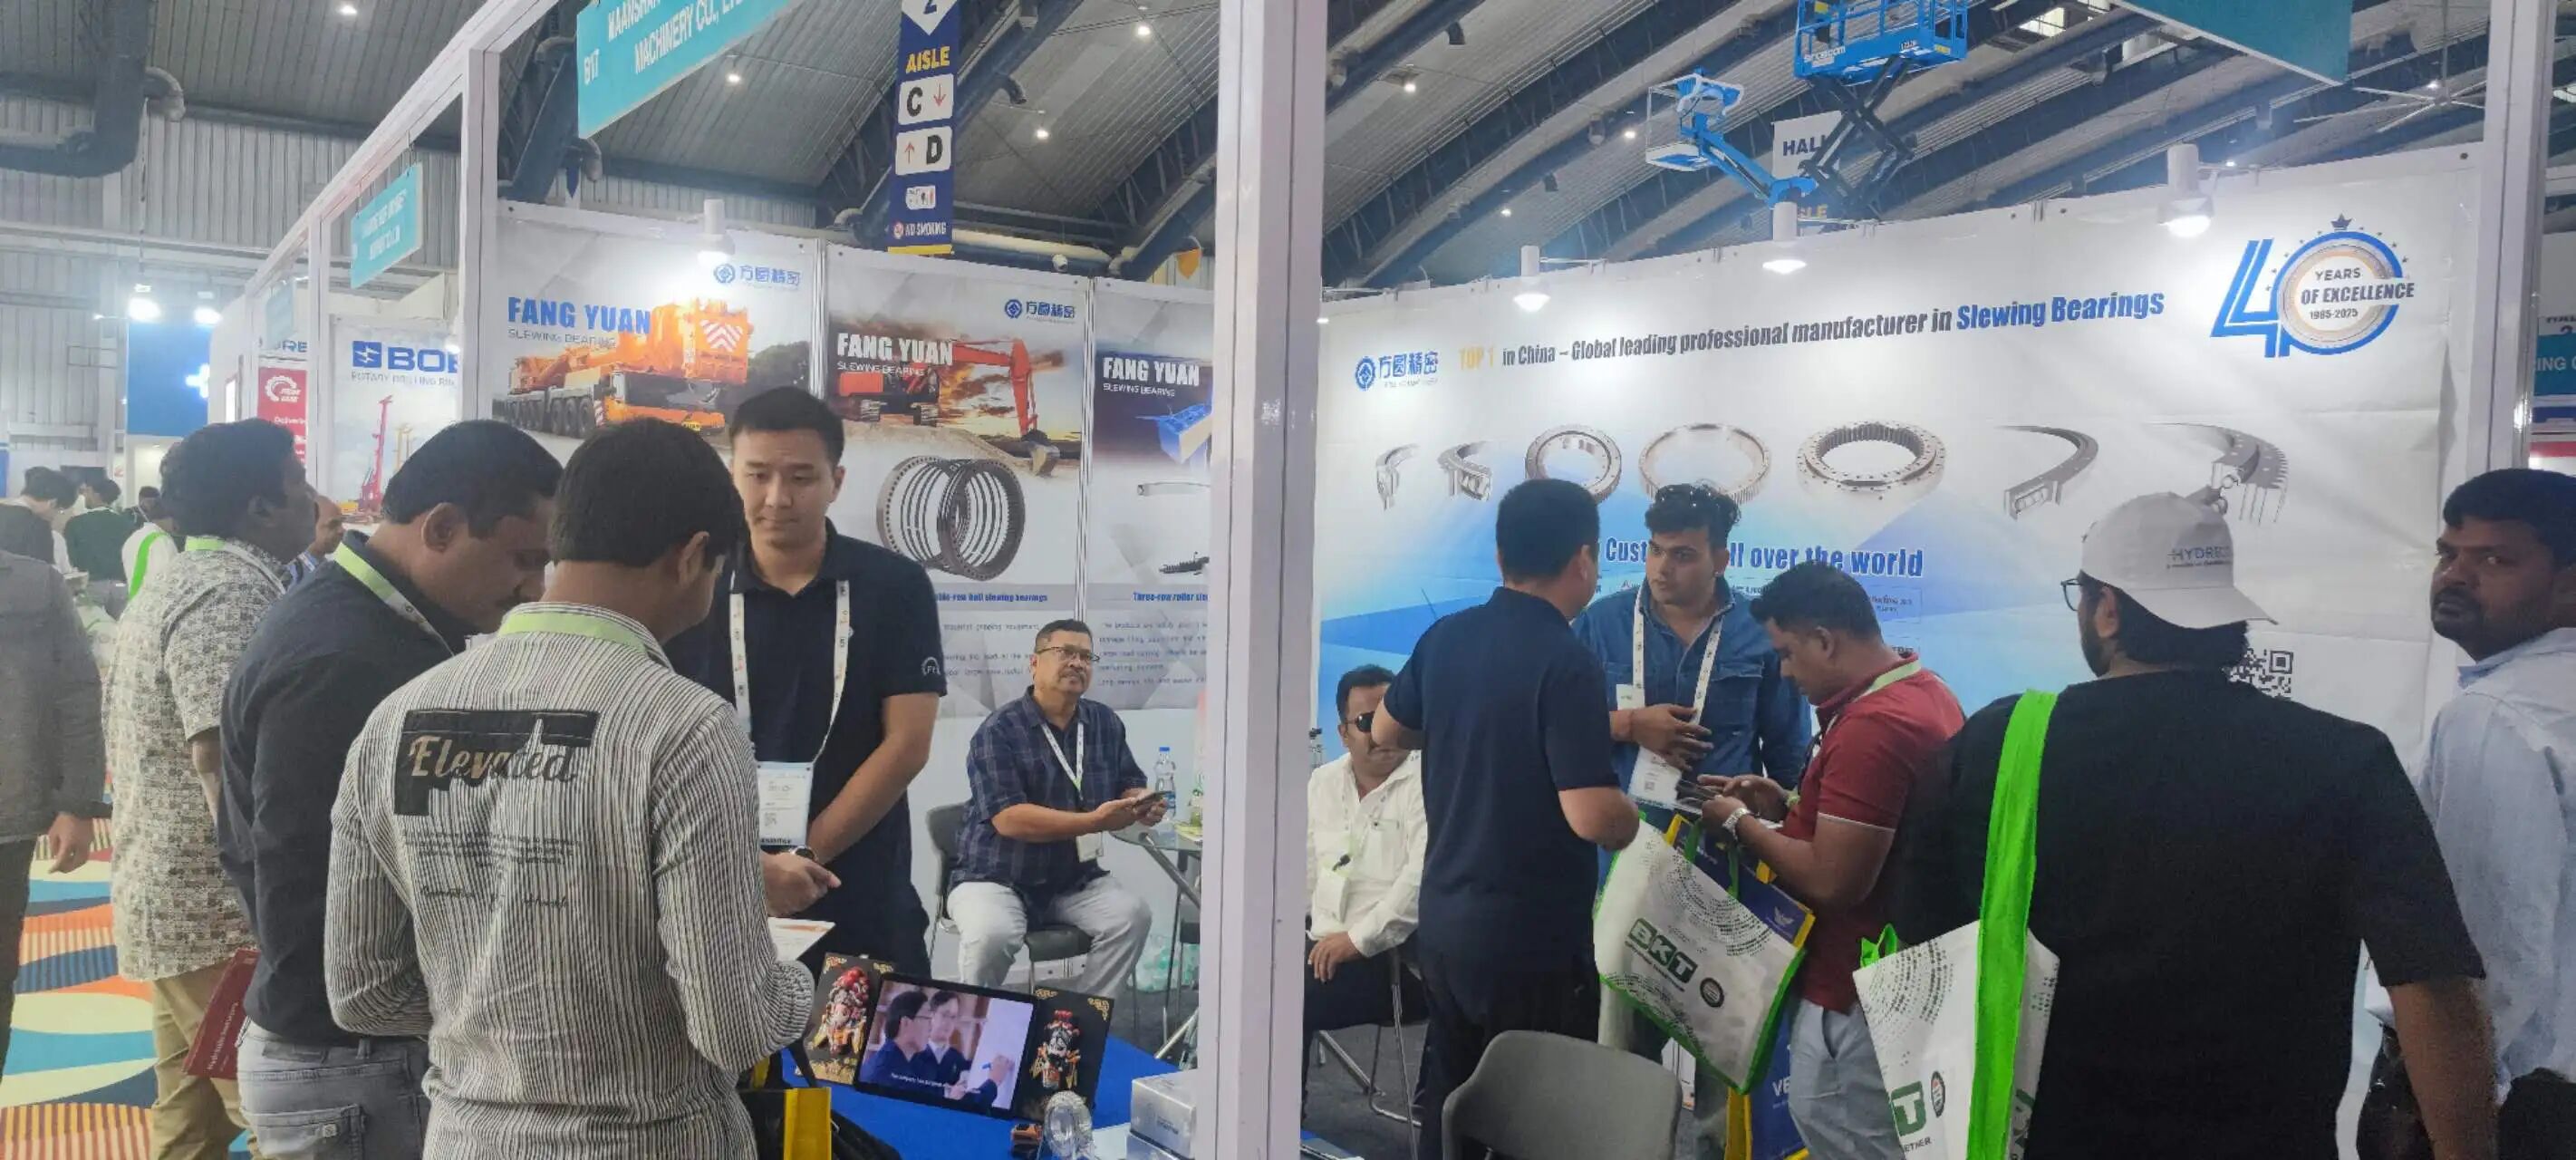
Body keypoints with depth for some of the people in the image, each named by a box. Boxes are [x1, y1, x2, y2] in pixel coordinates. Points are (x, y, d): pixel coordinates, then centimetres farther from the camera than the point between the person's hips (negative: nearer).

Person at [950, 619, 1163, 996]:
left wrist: (1142, 803, -15)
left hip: (1074, 880, 5)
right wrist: (1095, 821, -30)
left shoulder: (1106, 723, 5)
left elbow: (1129, 783, 12)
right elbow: (1008, 819, -23)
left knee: (1132, 916, -20)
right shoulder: (999, 730, -13)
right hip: (996, 878, -5)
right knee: (990, 935, -33)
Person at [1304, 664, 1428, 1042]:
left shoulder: (1425, 785, -9)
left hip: (1395, 957, -7)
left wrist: (1359, 939, -21)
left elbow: (1424, 875, -20)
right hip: (1322, 943, 7)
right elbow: (1305, 866, 19)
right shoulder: (1322, 781, 14)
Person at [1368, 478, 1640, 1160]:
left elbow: (1387, 731, 17)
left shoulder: (1445, 637, 1)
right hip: (1532, 938, -7)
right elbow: (1592, 816, -27)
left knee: (1448, 1103, 18)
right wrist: (1633, 818, -6)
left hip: (1444, 920, 7)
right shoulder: (1567, 663, -21)